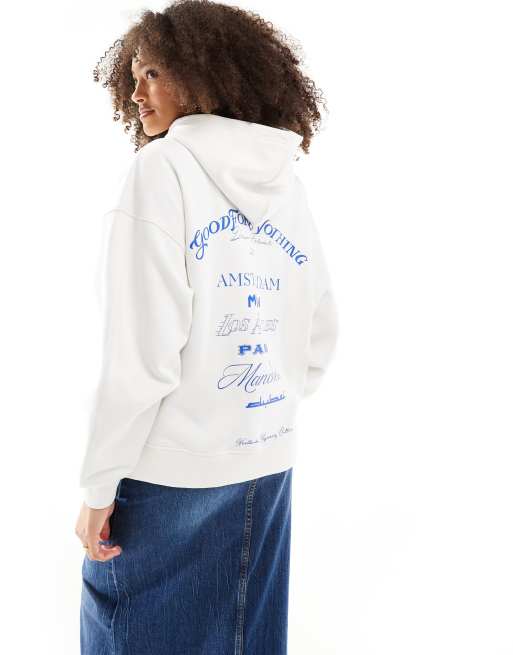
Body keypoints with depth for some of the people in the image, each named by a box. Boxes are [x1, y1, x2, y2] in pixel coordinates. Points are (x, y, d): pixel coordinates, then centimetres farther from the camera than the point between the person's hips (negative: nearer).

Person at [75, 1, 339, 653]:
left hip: (169, 474, -6)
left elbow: (141, 353, -18)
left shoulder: (162, 166, -11)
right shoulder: (288, 184, 8)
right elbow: (320, 343, 11)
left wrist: (100, 485, -11)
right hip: (269, 467, 6)